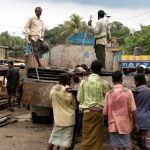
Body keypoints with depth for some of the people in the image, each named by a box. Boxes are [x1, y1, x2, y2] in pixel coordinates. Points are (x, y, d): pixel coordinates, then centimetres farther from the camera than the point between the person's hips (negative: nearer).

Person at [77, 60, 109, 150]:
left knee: (87, 136, 7)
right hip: (99, 111, -1)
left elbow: (79, 98, 1)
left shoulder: (84, 81, -2)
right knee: (97, 136, 7)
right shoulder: (103, 82, -5)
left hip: (87, 111, 1)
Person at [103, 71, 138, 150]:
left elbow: (105, 112, -3)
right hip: (125, 124, -1)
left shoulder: (109, 93, -5)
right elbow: (133, 110, -11)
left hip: (113, 125, 1)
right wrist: (135, 123, 2)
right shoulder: (128, 92, -9)